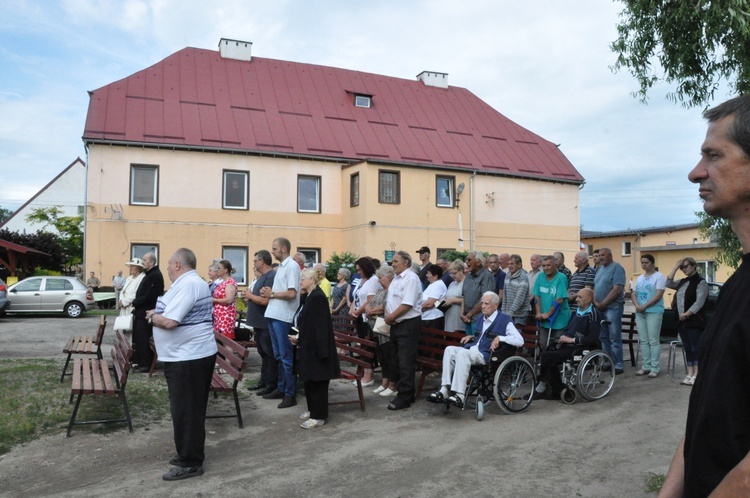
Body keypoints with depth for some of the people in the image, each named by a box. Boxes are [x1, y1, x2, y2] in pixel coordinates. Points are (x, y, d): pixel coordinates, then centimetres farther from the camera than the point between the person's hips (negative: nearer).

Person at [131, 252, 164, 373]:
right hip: (141, 312, 10)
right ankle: (139, 361, 24)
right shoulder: (149, 274, 15)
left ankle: (146, 365, 5)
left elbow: (148, 297, -22)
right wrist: (136, 304, 5)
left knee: (144, 340, -3)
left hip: (146, 313, -10)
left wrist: (135, 303, -9)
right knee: (138, 338, 15)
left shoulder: (155, 275, -18)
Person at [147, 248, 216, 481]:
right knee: (190, 409, 18)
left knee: (185, 411, -2)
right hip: (194, 354, 11)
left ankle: (191, 463, 8)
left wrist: (152, 317, -6)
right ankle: (190, 454, 29)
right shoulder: (195, 282, 16)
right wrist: (158, 313, 9)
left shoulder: (186, 284, -19)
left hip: (188, 358, -11)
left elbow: (169, 321, -24)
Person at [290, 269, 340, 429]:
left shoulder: (318, 297, -18)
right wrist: (296, 336, 1)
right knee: (308, 380, 16)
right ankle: (313, 409, 29)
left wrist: (298, 338, -18)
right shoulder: (307, 297, 12)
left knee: (317, 381, -2)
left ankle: (319, 416, 7)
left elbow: (318, 326, -23)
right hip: (307, 346, 10)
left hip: (316, 347, -10)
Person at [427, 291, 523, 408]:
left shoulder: (504, 320, 0)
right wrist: (471, 337, 15)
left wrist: (500, 338, -17)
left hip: (487, 355, -7)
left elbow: (520, 341, -7)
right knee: (449, 349, -19)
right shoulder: (480, 318, 22)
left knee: (462, 353, -33)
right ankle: (445, 390, -27)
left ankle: (459, 396, -37)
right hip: (472, 349, 7)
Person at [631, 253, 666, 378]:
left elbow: (659, 295, -13)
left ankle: (654, 368, 0)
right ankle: (646, 366, 14)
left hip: (654, 312, -6)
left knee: (653, 341, -5)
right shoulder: (639, 278, 16)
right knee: (643, 341, 8)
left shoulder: (659, 277, -4)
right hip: (639, 313, 7)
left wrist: (644, 306, -16)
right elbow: (633, 294, 12)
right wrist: (637, 305, -7)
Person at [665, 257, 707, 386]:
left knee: (695, 348, -5)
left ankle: (696, 375, -3)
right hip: (682, 321, 8)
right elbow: (668, 283, 8)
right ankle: (690, 374, 12)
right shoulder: (682, 282, 16)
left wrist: (686, 314, -16)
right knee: (687, 348, 9)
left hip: (695, 321, -7)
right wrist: (676, 267, 6)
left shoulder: (701, 282, -7)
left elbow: (699, 302, -14)